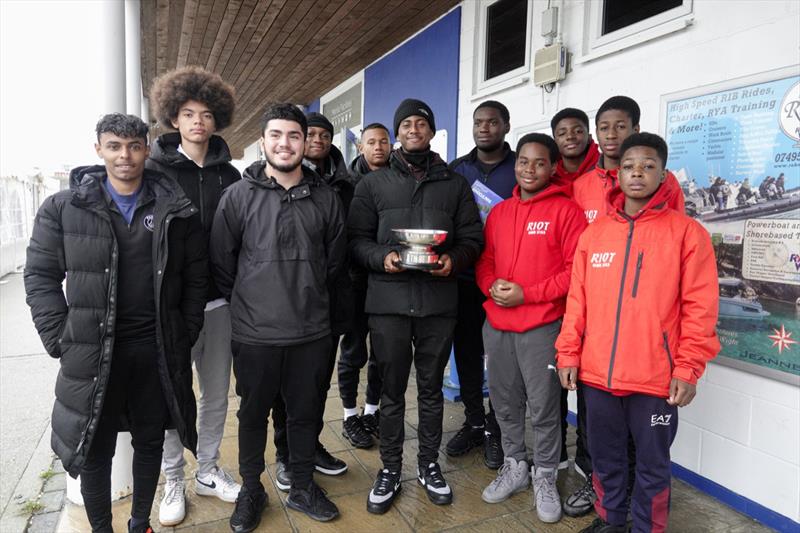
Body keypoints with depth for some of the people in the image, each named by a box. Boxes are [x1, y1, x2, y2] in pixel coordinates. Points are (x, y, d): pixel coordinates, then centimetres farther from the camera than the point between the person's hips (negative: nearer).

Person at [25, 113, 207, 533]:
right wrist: (60, 339, -5)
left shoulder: (176, 210, 1)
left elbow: (196, 277, 4)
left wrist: (186, 334, 0)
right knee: (95, 450, 11)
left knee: (150, 442, 16)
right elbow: (41, 275, 3)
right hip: (91, 353, -1)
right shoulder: (63, 208, 0)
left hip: (159, 351, 1)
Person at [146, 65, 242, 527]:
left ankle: (209, 472, 30)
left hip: (218, 300, 3)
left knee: (217, 392, 11)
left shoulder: (229, 175, 6)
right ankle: (174, 482, 25)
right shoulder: (155, 169, -1)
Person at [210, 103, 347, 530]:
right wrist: (246, 301, 5)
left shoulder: (325, 198, 3)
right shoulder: (238, 195, -4)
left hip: (311, 330, 2)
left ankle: (302, 487, 36)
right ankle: (250, 490, 36)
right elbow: (221, 260, 0)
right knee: (254, 413, 15)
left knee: (305, 411, 15)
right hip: (254, 332, -1)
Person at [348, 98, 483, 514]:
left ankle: (429, 464, 32)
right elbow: (356, 238, 3)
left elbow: (472, 238, 7)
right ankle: (390, 469, 26)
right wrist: (382, 257, -16)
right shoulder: (373, 183, 8)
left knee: (431, 389, 14)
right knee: (392, 390, 9)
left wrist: (453, 259, -13)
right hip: (388, 301, -1)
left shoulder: (455, 184, 11)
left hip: (438, 301, 1)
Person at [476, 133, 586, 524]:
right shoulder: (498, 212, 12)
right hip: (496, 324, 5)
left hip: (543, 327, -5)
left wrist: (528, 293, -15)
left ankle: (545, 477, 26)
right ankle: (514, 466, 35)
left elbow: (576, 270, -10)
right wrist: (491, 285, -6)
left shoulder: (565, 210, -5)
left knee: (543, 407, 5)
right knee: (505, 403, 16)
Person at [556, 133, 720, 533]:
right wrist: (568, 353, 3)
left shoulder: (687, 232, -4)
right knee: (605, 457, 19)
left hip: (656, 377, -3)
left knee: (652, 465, 13)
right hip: (597, 372, 4)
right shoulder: (593, 233, 6)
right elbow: (577, 300, 6)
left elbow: (700, 307, -6)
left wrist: (688, 368, -10)